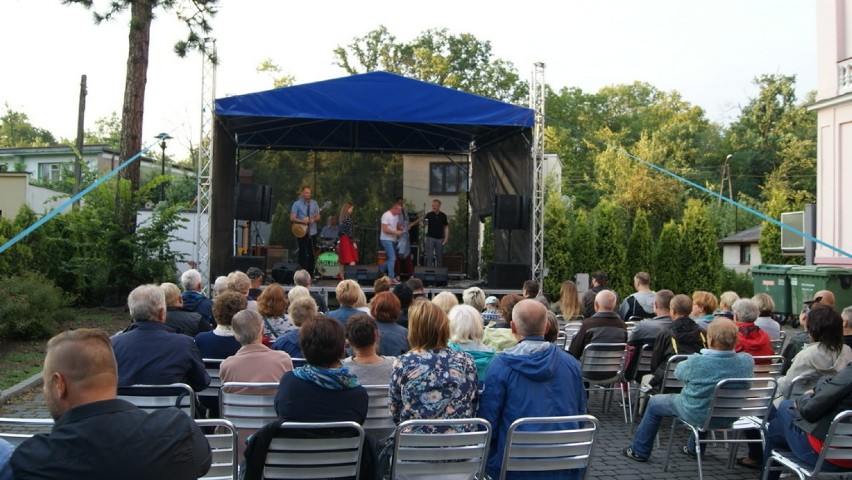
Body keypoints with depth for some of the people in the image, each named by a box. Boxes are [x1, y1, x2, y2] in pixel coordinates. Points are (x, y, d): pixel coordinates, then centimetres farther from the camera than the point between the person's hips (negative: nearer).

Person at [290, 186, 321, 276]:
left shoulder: (314, 203, 7)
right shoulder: (297, 204, -4)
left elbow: (319, 217, 7)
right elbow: (292, 218, -8)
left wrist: (314, 219, -14)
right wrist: (302, 221, -22)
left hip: (312, 232, 4)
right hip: (301, 232, -4)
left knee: (312, 254, 5)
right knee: (303, 254, -3)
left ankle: (310, 273, 13)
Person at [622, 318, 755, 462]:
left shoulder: (697, 362, -32)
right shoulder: (747, 361, -20)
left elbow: (678, 372, -9)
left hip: (698, 416, -5)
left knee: (654, 402, 20)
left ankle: (639, 451, 31)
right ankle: (693, 448, 51)